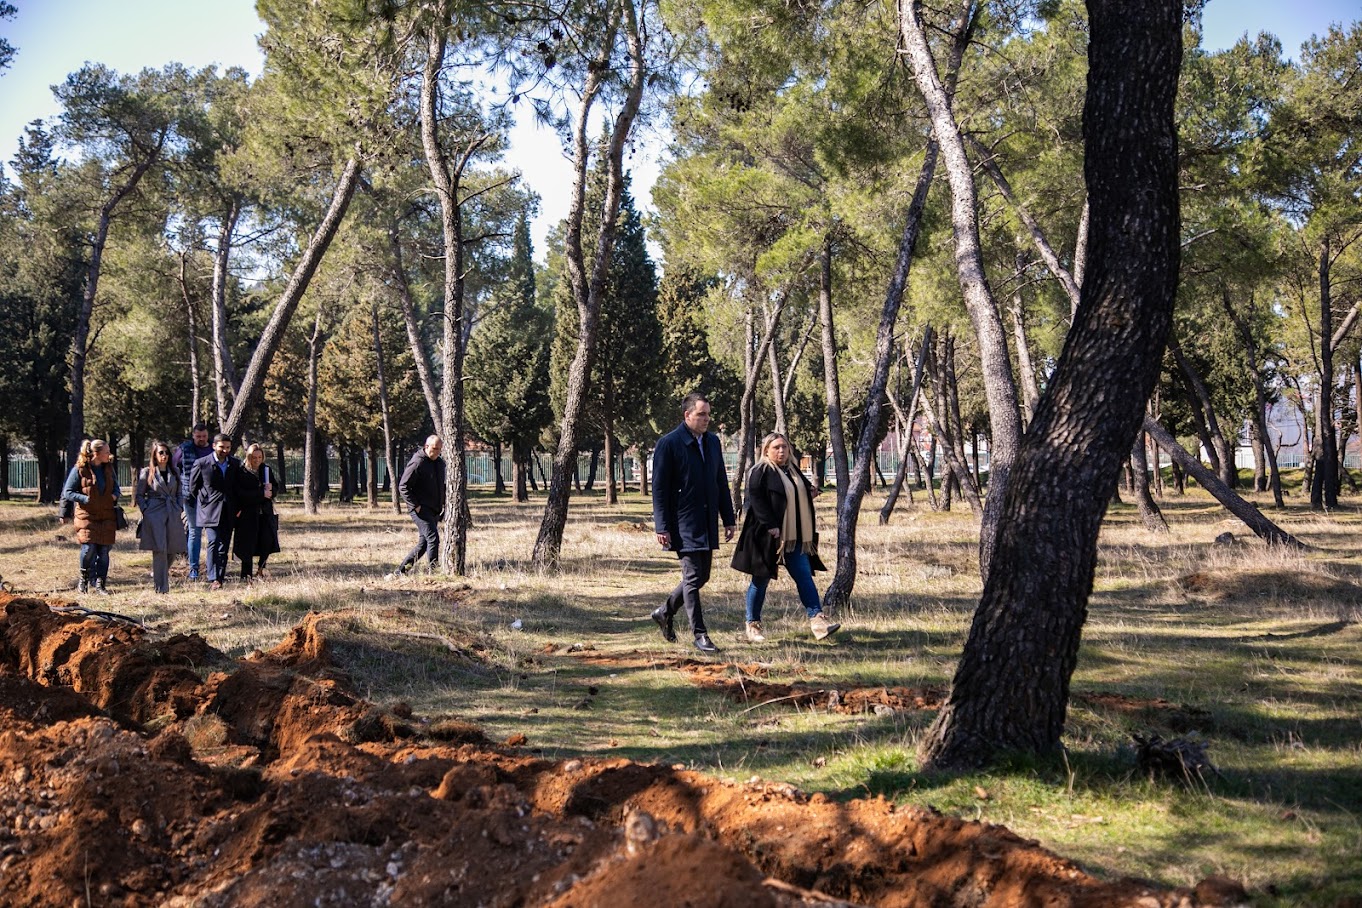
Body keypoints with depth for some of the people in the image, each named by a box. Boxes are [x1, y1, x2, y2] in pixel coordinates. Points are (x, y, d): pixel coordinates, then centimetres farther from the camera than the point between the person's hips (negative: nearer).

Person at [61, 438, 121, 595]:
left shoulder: (109, 468, 9)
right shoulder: (79, 470, -7)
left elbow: (116, 487, 22)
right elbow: (67, 493, -4)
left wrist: (115, 496, -2)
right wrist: (86, 499, -16)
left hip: (107, 516, 4)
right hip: (86, 516, -4)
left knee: (104, 550, 2)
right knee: (88, 548, -13)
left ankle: (100, 584, 9)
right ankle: (84, 578, 10)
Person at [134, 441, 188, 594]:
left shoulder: (173, 473, 14)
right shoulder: (147, 472, 2)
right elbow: (138, 494, 3)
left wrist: (180, 509, 7)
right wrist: (145, 511, -7)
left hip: (173, 515, 5)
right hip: (154, 514, -5)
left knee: (172, 551, 2)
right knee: (160, 550, -11)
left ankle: (156, 576, 26)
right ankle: (161, 587, -8)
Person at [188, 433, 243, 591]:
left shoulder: (235, 464, 9)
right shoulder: (201, 463, -3)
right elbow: (193, 487, 5)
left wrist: (237, 507, 11)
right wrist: (204, 503, 5)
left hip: (228, 513, 4)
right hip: (210, 511, -4)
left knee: (224, 547, 4)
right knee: (213, 543, -16)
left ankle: (220, 578, 9)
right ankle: (213, 579, -20)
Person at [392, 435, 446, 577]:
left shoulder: (440, 463, 13)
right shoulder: (417, 463, -12)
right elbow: (403, 486, -13)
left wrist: (443, 504, 13)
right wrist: (415, 506, -17)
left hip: (434, 511, 8)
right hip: (421, 510, -8)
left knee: (423, 544, 8)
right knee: (433, 539, -16)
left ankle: (399, 572, 15)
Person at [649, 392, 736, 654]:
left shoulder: (713, 442, 12)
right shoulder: (669, 444, -9)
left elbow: (721, 483, 17)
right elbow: (659, 489, -10)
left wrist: (728, 519, 13)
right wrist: (662, 527, -14)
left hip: (707, 524, 7)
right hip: (683, 524, -7)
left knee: (701, 576, 12)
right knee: (692, 577, -6)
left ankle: (665, 612, 31)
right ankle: (699, 635, 0)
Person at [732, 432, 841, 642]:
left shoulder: (792, 471, 16)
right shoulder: (760, 472, -8)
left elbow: (806, 492, 30)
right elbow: (756, 500, -16)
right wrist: (770, 526, -22)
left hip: (794, 537, 7)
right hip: (767, 536, -7)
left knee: (804, 576, -2)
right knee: (761, 579, 2)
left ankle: (817, 619, -8)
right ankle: (753, 625, 12)